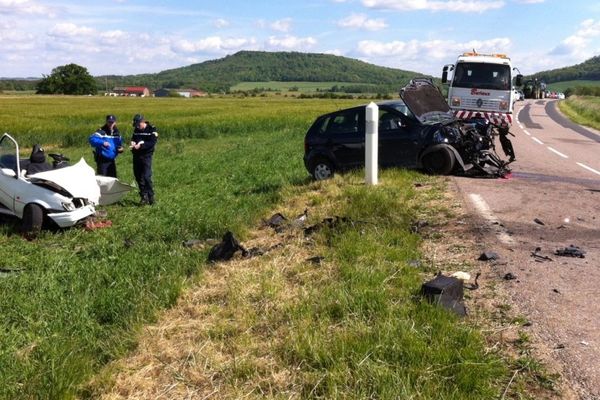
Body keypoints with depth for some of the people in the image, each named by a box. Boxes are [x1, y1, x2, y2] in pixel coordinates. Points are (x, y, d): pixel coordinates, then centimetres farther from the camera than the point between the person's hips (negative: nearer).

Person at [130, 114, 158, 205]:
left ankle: (151, 197, -6)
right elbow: (133, 138, 22)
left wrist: (141, 145, -25)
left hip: (146, 156, -7)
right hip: (136, 156, 7)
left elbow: (152, 143, -15)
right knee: (138, 177, 9)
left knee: (146, 177, -14)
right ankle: (143, 196, 19)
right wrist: (133, 142, -2)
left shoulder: (152, 130, -5)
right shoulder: (136, 130, 15)